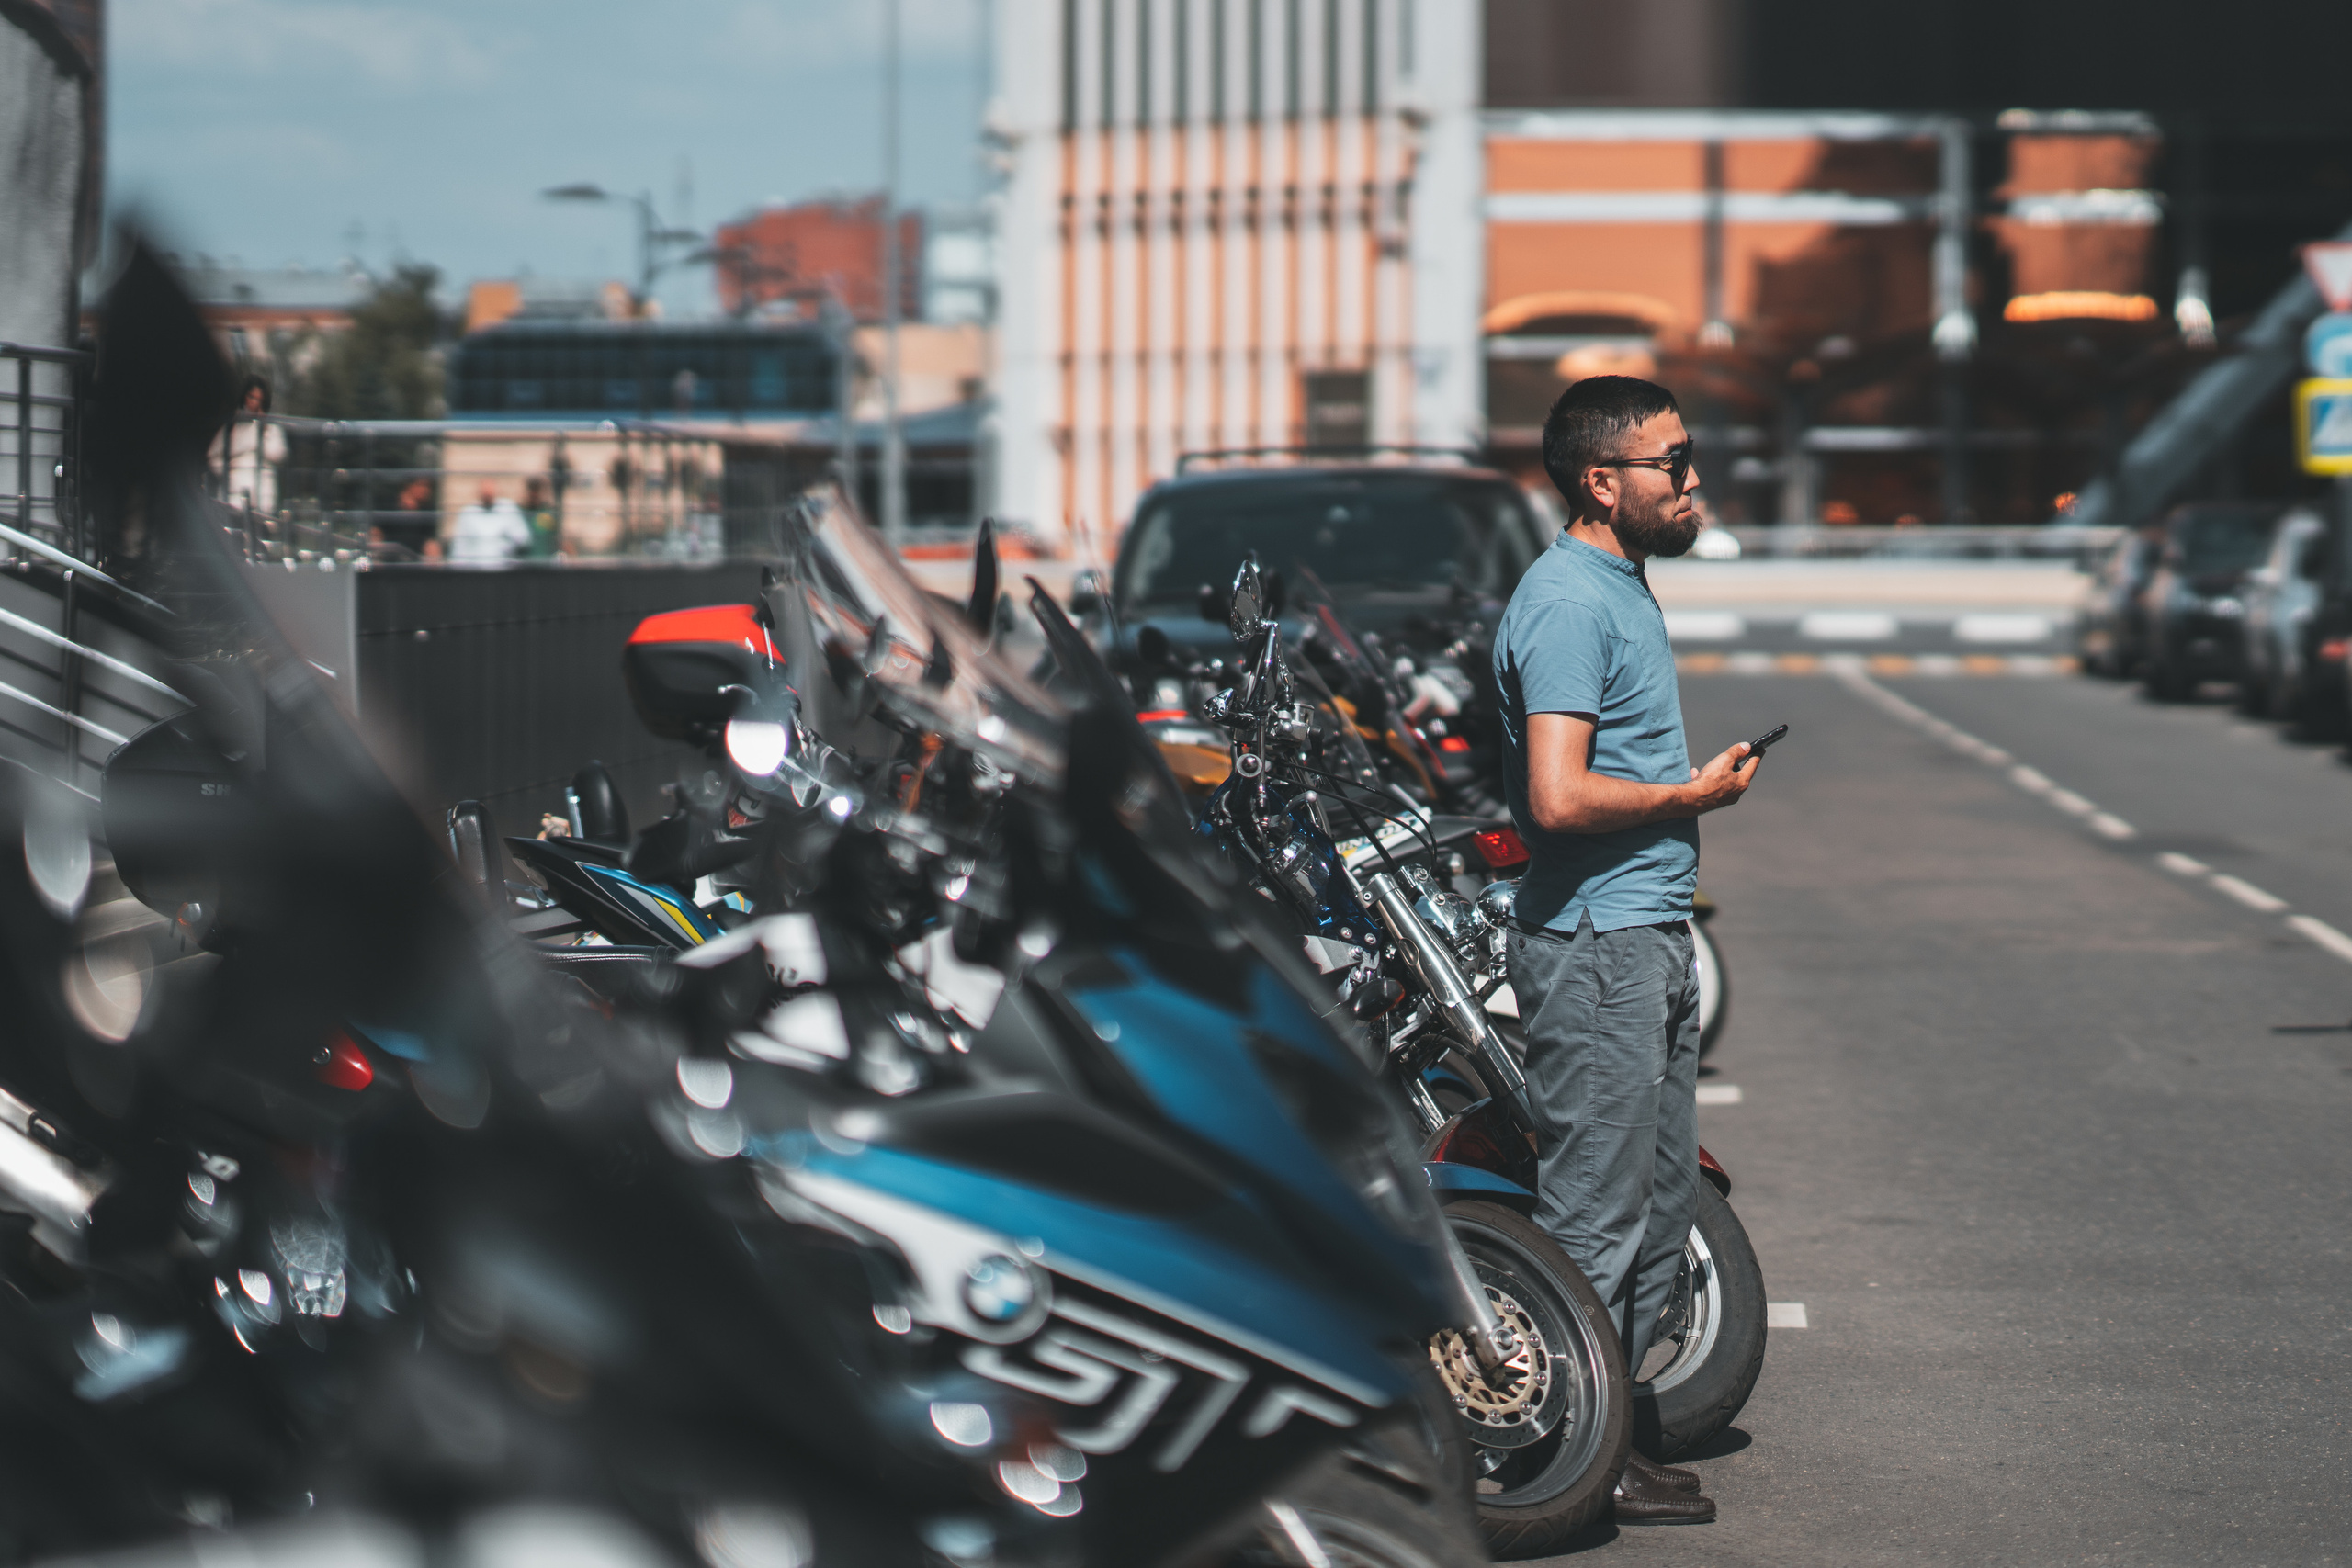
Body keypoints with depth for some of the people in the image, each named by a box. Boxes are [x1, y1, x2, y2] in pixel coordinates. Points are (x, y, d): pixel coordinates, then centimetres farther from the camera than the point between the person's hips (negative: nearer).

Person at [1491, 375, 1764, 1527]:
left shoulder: (1621, 588, 16)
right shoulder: (1568, 603, -17)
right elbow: (1560, 799, -26)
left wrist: (1696, 779, 13)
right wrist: (1693, 796, -14)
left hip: (1649, 934, 11)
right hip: (1596, 948, -11)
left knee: (1660, 1206, 15)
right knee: (1597, 1216, -5)